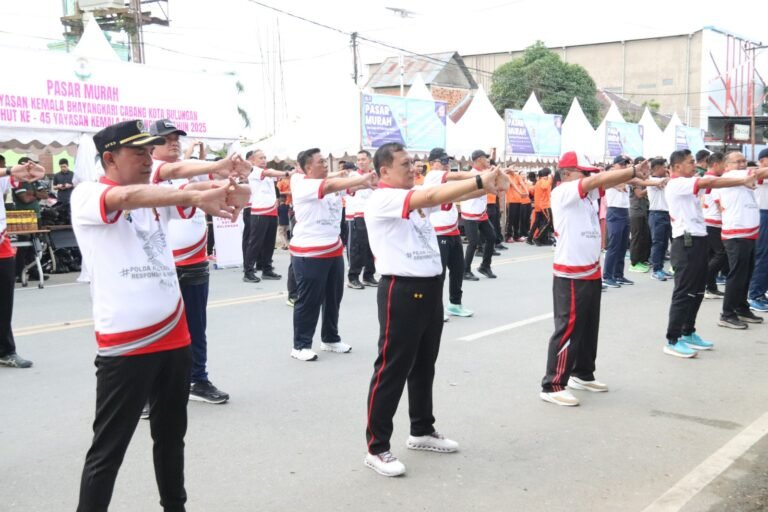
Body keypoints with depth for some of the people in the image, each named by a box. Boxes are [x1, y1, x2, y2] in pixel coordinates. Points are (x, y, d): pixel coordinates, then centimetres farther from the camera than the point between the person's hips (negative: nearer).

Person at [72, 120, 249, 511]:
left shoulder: (157, 196, 11)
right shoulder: (86, 196, -8)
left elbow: (198, 191, -4)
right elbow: (127, 197, -29)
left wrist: (229, 192, -28)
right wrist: (197, 196, -40)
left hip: (173, 336, 7)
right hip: (124, 346, -6)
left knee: (171, 435, 20)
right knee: (108, 449, 2)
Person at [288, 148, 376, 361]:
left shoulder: (332, 184, 10)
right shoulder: (303, 186, -14)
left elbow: (350, 187, -5)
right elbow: (330, 185, -29)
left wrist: (368, 181, -26)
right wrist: (363, 178, -33)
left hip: (334, 249, 8)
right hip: (309, 253, -8)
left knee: (333, 297, 16)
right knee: (309, 301, -1)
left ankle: (330, 339, 30)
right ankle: (300, 346, 10)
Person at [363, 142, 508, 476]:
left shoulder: (418, 197, 14)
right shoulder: (381, 200, -14)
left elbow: (449, 197, 1)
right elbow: (432, 196, -25)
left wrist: (487, 187, -16)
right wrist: (481, 180, -25)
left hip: (430, 288, 9)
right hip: (401, 291, -9)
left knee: (424, 364, 18)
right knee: (392, 369, -3)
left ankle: (421, 431, 34)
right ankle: (376, 448, 6)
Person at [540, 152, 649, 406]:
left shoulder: (587, 193, 13)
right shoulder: (562, 193, -12)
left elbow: (606, 182, 5)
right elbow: (598, 179, -18)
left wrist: (634, 172, -13)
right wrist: (634, 170, -15)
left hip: (591, 272, 9)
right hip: (571, 275, -9)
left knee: (589, 327, 17)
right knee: (568, 329, -7)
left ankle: (582, 374, 31)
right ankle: (552, 386, -2)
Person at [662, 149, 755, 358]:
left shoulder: (688, 186, 19)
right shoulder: (676, 185, -13)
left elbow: (709, 183, 9)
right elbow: (710, 182, -20)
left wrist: (743, 180, -2)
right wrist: (743, 181, -20)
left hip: (697, 242, 10)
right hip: (686, 243, -10)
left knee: (696, 292, 15)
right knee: (683, 293, -7)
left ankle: (688, 334, 25)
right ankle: (672, 341, -2)